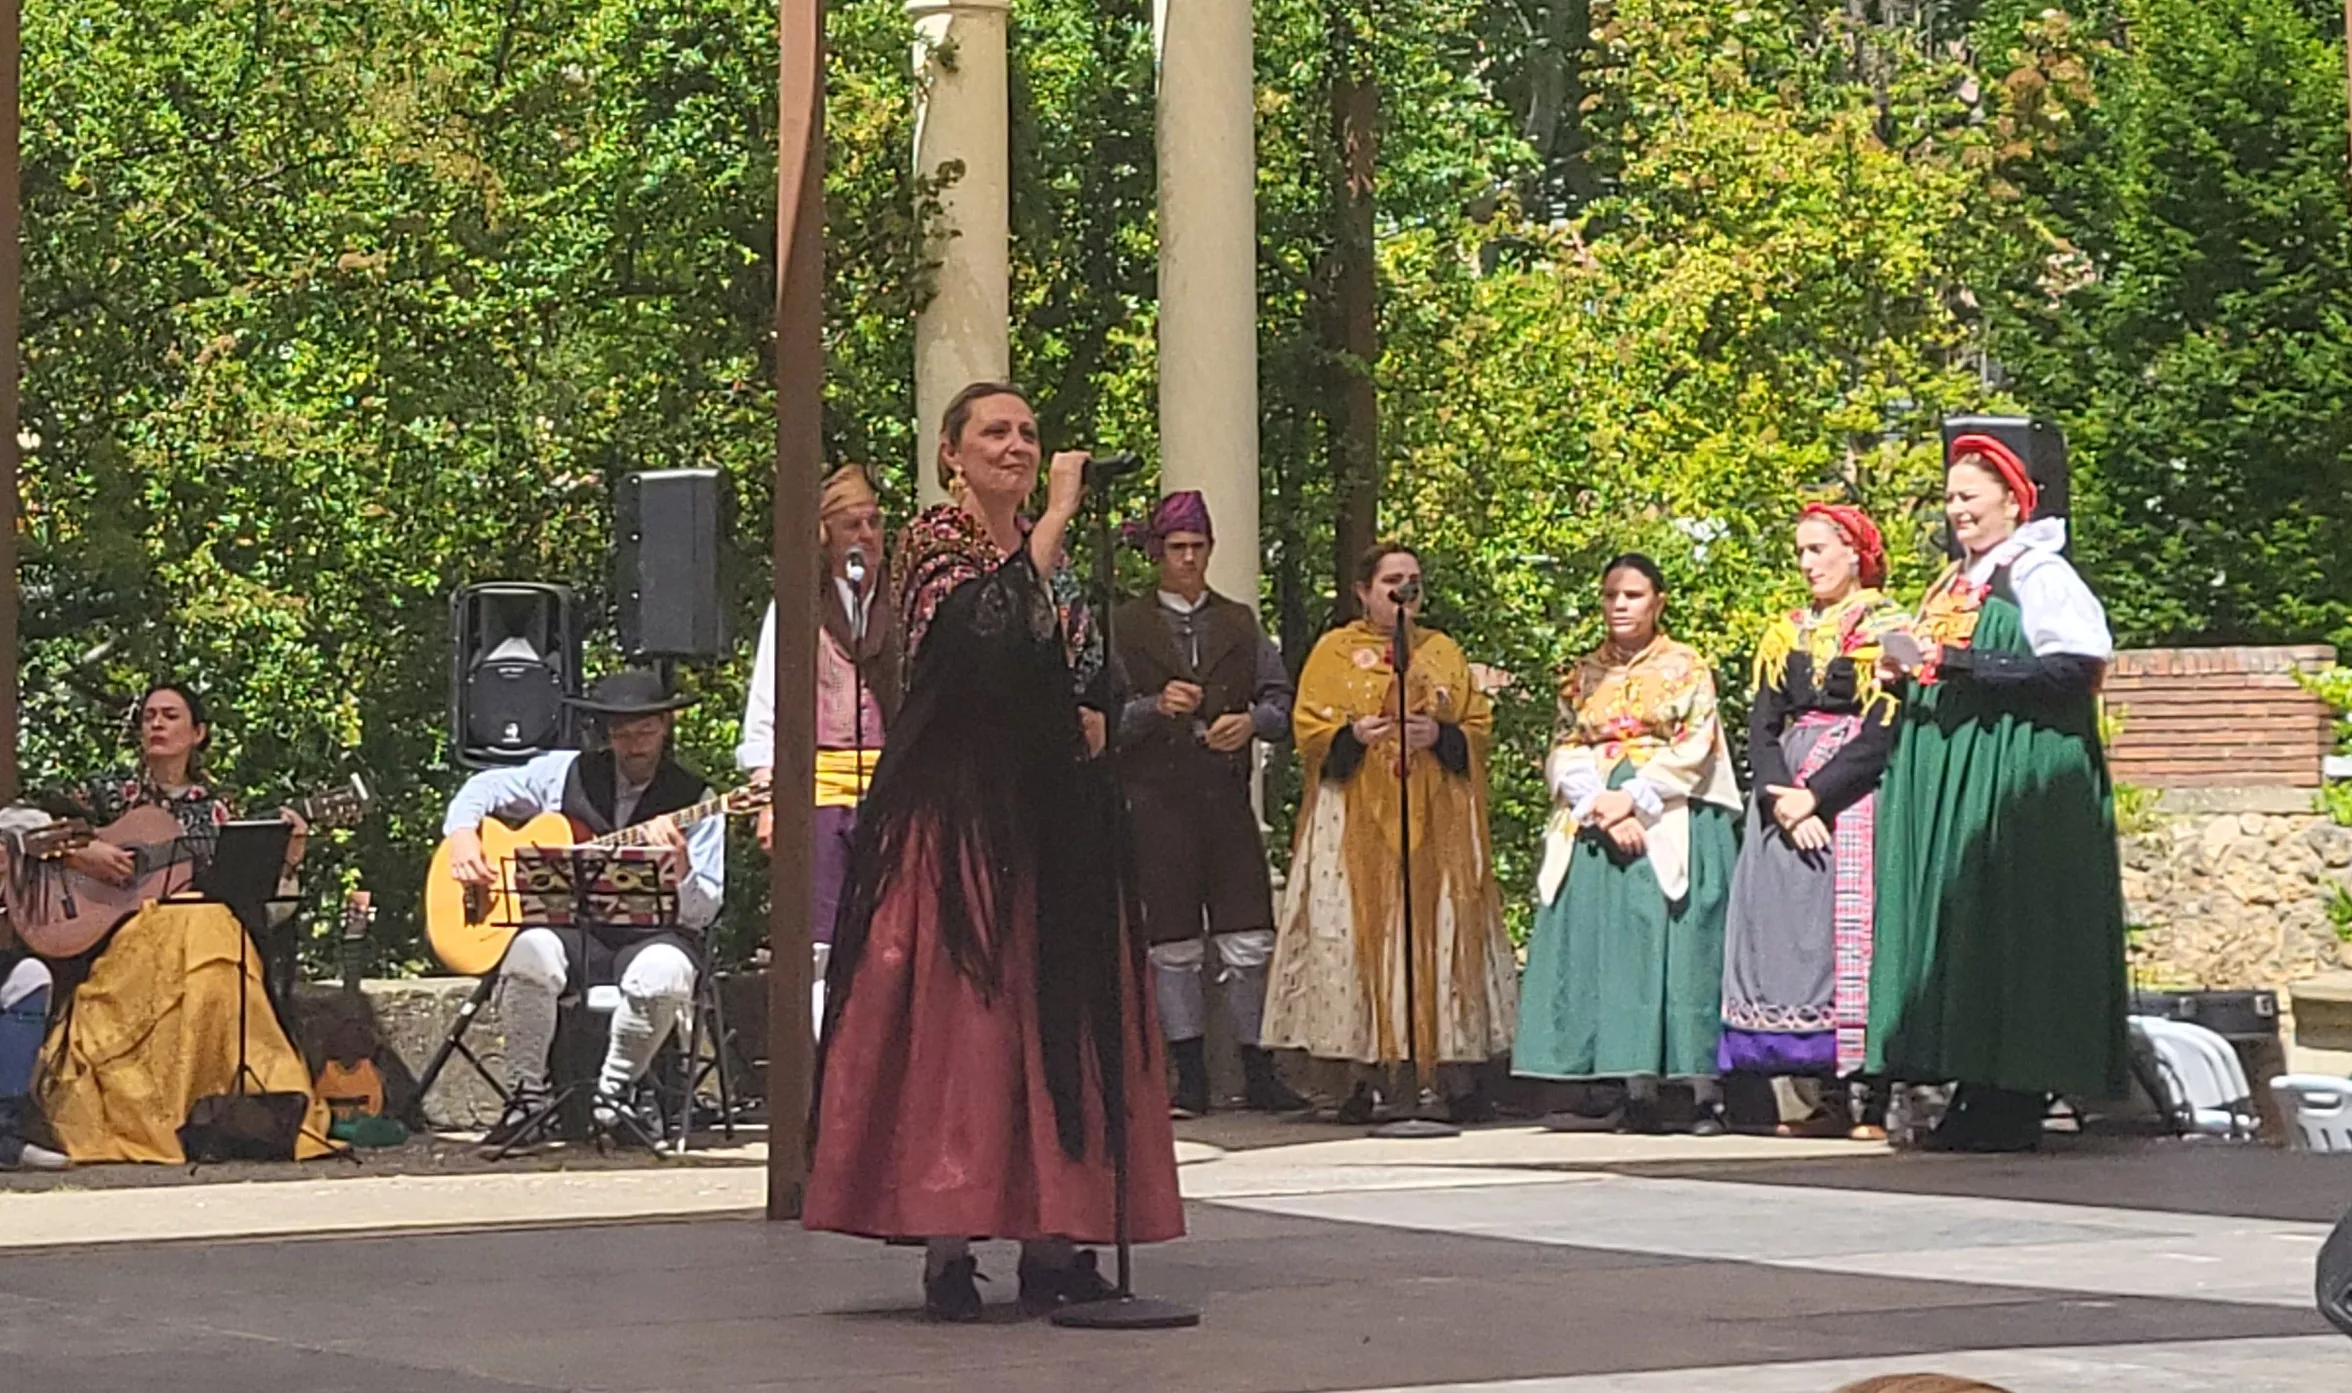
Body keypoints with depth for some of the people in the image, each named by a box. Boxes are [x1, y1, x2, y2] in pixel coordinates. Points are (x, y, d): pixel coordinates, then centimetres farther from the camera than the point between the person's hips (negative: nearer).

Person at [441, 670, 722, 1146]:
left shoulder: (693, 798, 2)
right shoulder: (567, 773, 9)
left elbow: (702, 912, -4)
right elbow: (484, 788, 21)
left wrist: (678, 864, -24)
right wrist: (463, 836, 1)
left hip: (647, 935, -1)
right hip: (568, 929, 1)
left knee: (664, 973, -37)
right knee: (529, 955, -34)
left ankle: (612, 1093, -9)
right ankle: (526, 1095, -13)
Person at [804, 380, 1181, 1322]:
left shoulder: (1050, 556, 17)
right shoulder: (931, 541, -4)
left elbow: (1095, 680, 26)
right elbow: (990, 624, -24)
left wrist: (1093, 720, 4)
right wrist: (1058, 514, -18)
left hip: (1051, 818, 7)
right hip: (954, 812, -7)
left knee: (1058, 1020, 3)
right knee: (953, 1014, -9)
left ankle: (1051, 1242, 7)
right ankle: (947, 1251, -8)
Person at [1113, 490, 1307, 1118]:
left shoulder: (1240, 623, 16)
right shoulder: (1126, 626, 7)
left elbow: (1281, 699, 12)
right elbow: (1108, 717, 0)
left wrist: (1252, 721, -9)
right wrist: (1157, 707, -18)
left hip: (1228, 797, 2)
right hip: (1157, 802, -2)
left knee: (1249, 943, -4)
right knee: (1173, 947, -1)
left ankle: (1258, 1073, 3)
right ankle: (1190, 1079, 5)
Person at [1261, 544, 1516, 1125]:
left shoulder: (1445, 652, 15)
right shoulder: (1334, 652, 9)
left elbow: (1480, 727, 11)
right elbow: (1308, 729, 4)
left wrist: (1440, 736, -9)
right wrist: (1353, 734, -15)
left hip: (1435, 821, 1)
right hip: (1358, 823, -1)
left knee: (1441, 935, -5)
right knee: (1361, 935, -6)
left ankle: (1459, 1080, -4)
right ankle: (1366, 1080, -2)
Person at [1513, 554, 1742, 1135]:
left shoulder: (1686, 668, 5)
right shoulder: (1584, 674, 15)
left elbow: (1692, 751, -4)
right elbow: (1566, 752, 7)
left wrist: (1633, 799, -13)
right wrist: (1601, 808, -10)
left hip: (1671, 827, -4)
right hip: (1595, 826, 4)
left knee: (1679, 949, -9)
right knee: (1618, 950, -2)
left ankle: (1707, 1093, -8)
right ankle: (1639, 1094, -1)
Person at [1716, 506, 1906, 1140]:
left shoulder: (1885, 627, 0)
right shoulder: (1786, 634, 17)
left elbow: (1883, 733, -9)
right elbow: (1762, 728, 9)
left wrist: (1815, 796, -15)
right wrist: (1781, 801, -8)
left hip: (1856, 797, -6)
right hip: (1786, 803, 6)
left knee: (1850, 939, -11)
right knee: (1794, 939, 0)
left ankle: (1873, 1102, -11)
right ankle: (1833, 1100, 4)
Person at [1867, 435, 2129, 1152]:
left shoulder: (2040, 576, -7)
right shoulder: (1954, 582, 19)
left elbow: (2074, 669, -19)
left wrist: (1966, 664, -22)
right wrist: (1911, 671, 7)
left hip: (2015, 779, -9)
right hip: (1946, 777, 9)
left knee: (2006, 930, -9)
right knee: (1951, 923, 5)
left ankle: (2014, 1105, -5)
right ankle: (1974, 1094, 9)